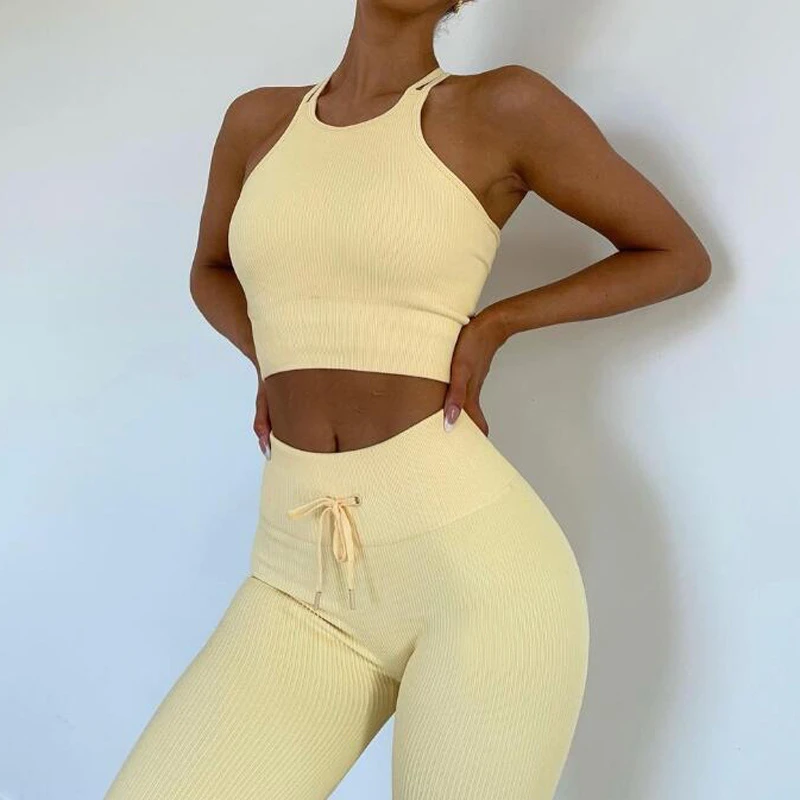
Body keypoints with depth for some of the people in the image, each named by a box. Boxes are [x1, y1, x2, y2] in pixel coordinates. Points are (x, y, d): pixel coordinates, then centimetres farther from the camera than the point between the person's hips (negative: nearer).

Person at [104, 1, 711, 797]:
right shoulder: (257, 119, 14)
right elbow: (211, 272, 32)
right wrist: (280, 365, 11)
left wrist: (494, 325, 0)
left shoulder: (506, 106, 0)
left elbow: (682, 256, 11)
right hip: (309, 590, 5)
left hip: (478, 570, -4)